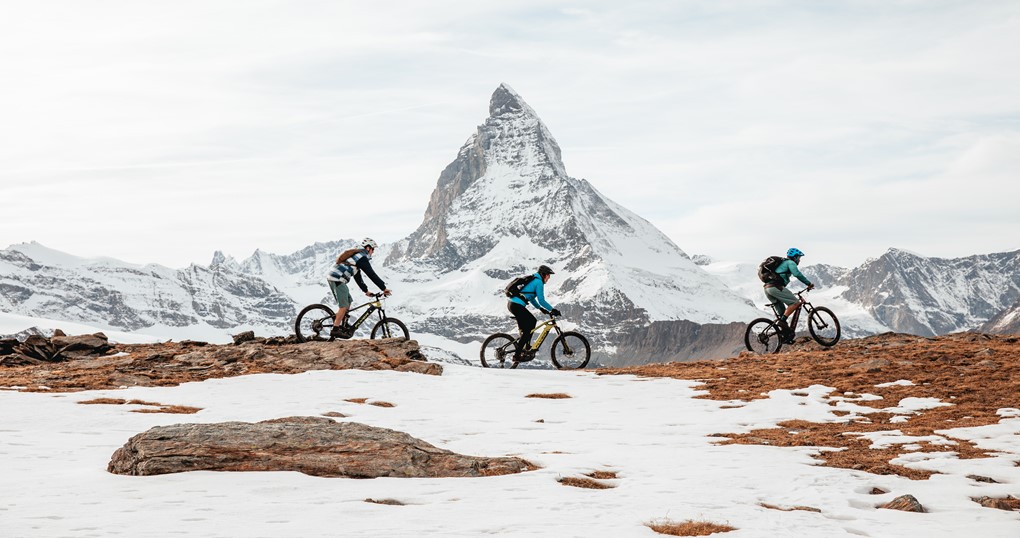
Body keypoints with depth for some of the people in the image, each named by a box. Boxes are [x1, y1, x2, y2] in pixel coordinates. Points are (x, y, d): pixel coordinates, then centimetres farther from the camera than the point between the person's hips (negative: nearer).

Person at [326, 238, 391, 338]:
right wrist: (384, 288, -5)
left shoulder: (357, 255, 25)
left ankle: (343, 326, 20)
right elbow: (372, 275, -9)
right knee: (344, 305, -8)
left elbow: (357, 276, 29)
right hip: (337, 279, -10)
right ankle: (336, 330, -8)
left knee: (348, 301, 16)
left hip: (332, 277, 10)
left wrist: (366, 291, 29)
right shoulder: (362, 257, -6)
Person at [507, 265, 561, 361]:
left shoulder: (533, 280, 23)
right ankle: (517, 356, -7)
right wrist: (552, 310, -2)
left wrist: (541, 308, 30)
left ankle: (527, 347, 24)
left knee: (532, 321, 21)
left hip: (511, 303, 10)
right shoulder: (538, 282, -6)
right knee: (527, 329, -4)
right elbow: (541, 300, -10)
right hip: (517, 306, -10)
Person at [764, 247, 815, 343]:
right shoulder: (790, 263, 4)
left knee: (783, 313, 14)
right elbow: (797, 274, -14)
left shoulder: (782, 263, 34)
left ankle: (786, 335, 10)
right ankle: (782, 321, -19)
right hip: (775, 287, -9)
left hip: (767, 289, 9)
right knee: (796, 302, -8)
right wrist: (809, 284, -7)